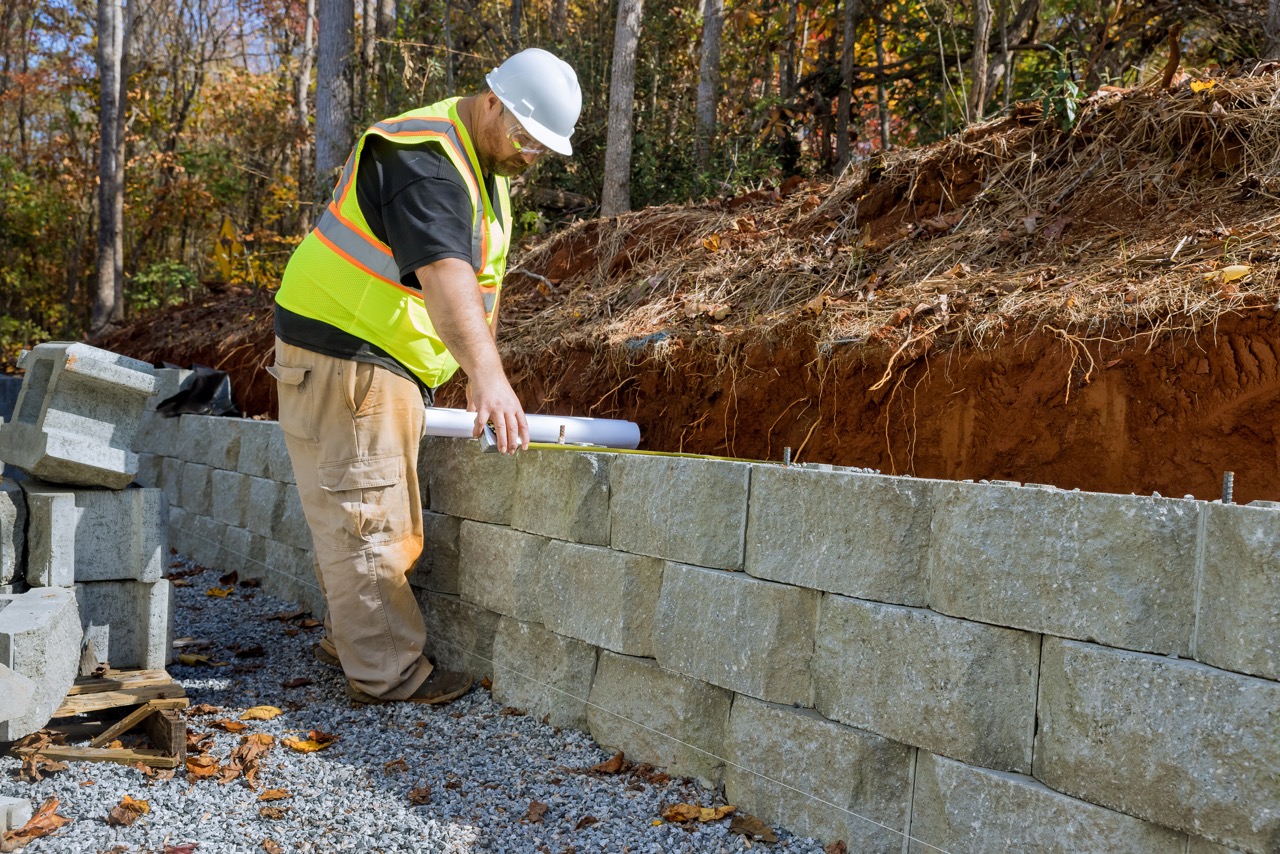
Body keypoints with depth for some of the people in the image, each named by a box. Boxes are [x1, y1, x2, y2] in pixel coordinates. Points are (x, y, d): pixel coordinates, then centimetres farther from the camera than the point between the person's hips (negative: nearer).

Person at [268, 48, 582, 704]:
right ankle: (387, 672, 1)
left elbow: (478, 283, 17)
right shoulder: (423, 159, -22)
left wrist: (488, 383, 14)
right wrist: (485, 373, -51)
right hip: (342, 353, -10)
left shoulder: (484, 168, 12)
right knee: (364, 516, -6)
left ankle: (350, 636, 30)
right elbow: (443, 272, -39)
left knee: (387, 518, 17)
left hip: (391, 361, 11)